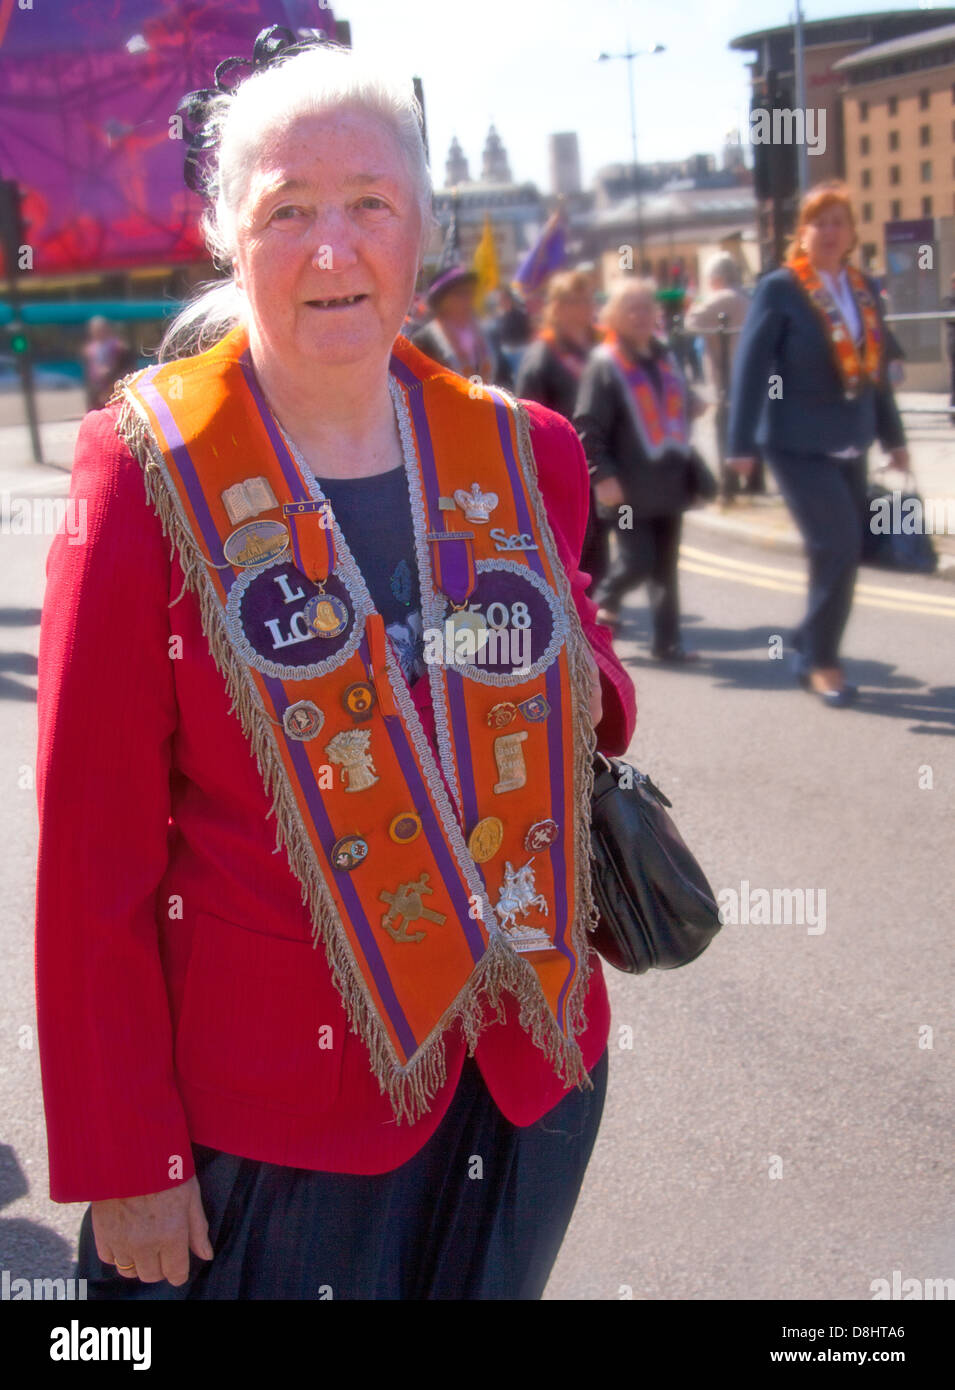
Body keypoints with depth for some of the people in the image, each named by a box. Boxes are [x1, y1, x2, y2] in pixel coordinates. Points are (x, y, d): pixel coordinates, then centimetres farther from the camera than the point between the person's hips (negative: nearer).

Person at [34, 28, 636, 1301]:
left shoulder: (524, 453, 0)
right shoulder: (150, 475, -10)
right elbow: (91, 850, -10)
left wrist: (582, 691, -6)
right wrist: (121, 1163, -10)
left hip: (528, 1072, 4)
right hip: (268, 1112, -4)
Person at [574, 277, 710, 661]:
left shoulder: (664, 358, 13)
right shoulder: (604, 364, -9)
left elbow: (681, 404, 27)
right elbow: (587, 427, -13)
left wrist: (691, 405, 6)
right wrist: (602, 475, -20)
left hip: (669, 481, 6)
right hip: (630, 488, -6)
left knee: (665, 565, 7)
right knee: (638, 559, -9)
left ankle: (667, 640, 13)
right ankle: (604, 599, 20)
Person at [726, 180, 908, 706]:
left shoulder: (863, 288, 9)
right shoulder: (779, 289, -8)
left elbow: (874, 365, 16)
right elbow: (751, 366, -10)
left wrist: (893, 436, 18)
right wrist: (741, 444, -15)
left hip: (850, 443, 6)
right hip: (799, 443, -6)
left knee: (842, 551, 10)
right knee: (838, 547, -13)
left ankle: (810, 647, 28)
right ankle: (821, 660, 3)